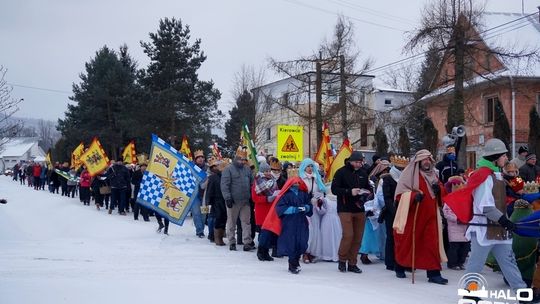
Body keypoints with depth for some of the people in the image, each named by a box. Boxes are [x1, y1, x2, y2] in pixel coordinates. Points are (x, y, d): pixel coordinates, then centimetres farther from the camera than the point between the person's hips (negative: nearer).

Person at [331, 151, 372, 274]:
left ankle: (352, 263, 15)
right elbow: (334, 189, -10)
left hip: (359, 209, 5)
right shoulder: (341, 172, -5)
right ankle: (342, 260, 6)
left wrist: (367, 193, -2)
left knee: (358, 237, 4)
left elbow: (368, 187, 21)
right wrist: (350, 192, -21)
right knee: (348, 235, -14)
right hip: (345, 209, -5)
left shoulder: (363, 173, 11)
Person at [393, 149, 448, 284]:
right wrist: (414, 196, -30)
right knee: (407, 242, 8)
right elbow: (401, 192, -12)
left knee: (432, 243, -2)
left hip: (429, 215, 5)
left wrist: (439, 189, -3)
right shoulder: (409, 172, -5)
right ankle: (399, 267, 27)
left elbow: (443, 192, 20)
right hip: (412, 215, -5)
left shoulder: (433, 174, 13)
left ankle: (434, 273, -2)